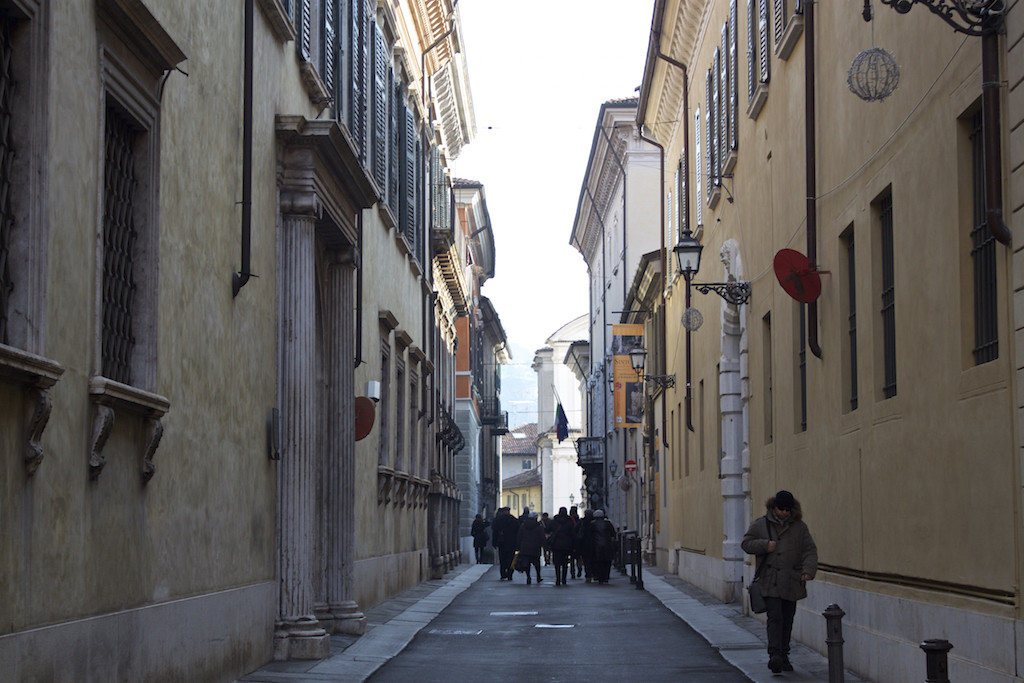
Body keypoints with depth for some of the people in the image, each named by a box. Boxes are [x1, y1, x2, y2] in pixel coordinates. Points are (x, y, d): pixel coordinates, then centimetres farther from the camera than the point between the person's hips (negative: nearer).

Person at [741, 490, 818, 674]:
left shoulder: (799, 527, 6)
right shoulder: (760, 524, 4)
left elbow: (810, 550, 2)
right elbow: (746, 543, 7)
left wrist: (808, 570, -14)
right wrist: (765, 545, -10)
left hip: (791, 582, 2)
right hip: (770, 581, -2)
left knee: (787, 620, 9)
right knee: (775, 617, -14)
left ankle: (783, 656, 19)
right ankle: (775, 655, -20)